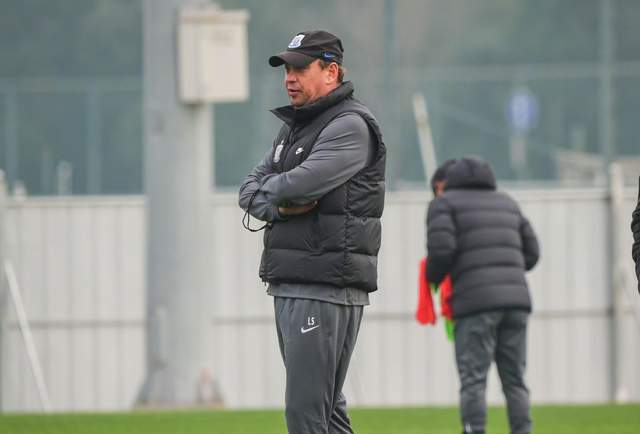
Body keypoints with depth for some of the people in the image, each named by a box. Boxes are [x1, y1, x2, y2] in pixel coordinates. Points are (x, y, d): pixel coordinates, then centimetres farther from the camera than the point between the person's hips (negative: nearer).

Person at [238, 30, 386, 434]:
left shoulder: (351, 126, -10)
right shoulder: (295, 127, 20)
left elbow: (301, 183, -22)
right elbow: (250, 193, 15)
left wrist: (270, 188, 0)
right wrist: (280, 204, -7)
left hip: (326, 289, -10)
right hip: (288, 288, 10)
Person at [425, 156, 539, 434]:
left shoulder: (443, 204, 7)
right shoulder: (505, 204, 23)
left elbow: (441, 249, -9)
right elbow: (530, 254, 20)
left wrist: (432, 279, 10)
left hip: (476, 303, -5)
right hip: (516, 300, 5)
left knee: (473, 381, -5)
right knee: (514, 382, 7)